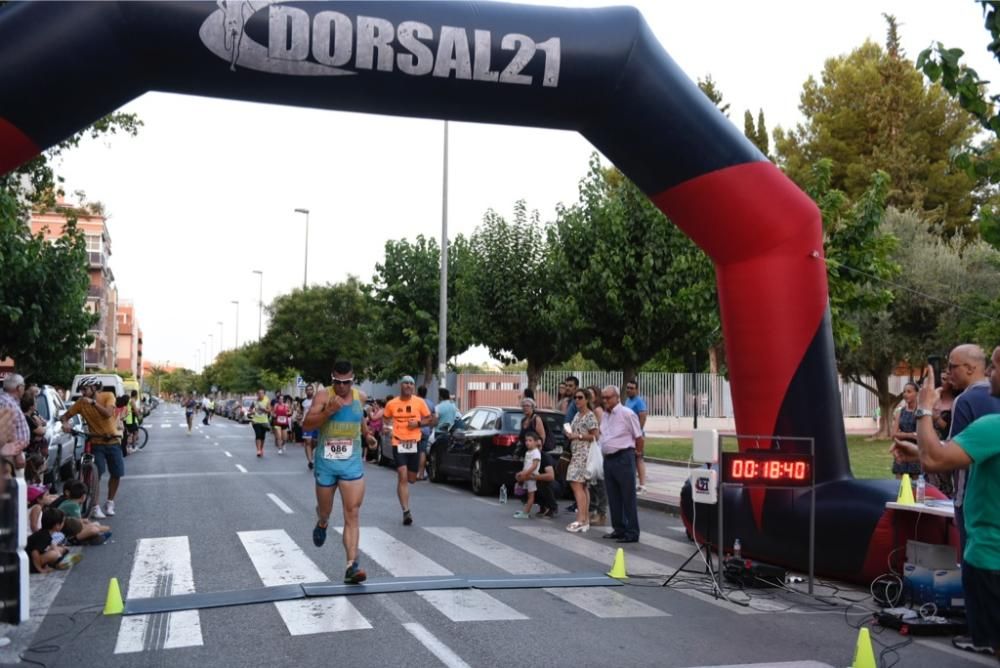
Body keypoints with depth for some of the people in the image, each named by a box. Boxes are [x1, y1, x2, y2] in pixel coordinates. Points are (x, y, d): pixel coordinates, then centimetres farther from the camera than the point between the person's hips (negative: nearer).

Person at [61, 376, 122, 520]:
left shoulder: (108, 396, -10)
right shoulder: (81, 402, -7)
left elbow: (108, 413, -25)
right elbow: (66, 415, -3)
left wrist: (93, 402, -33)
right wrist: (65, 423, -24)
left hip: (113, 441, 1)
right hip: (96, 442, -1)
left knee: (116, 474, 6)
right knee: (96, 475, -13)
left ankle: (110, 503, 25)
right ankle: (96, 507, -9)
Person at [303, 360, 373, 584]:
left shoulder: (360, 397, 2)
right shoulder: (323, 396, -9)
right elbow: (307, 423, -20)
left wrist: (365, 433, 31)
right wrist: (328, 411, -31)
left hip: (352, 464, 1)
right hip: (326, 463, -1)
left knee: (353, 515, -10)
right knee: (325, 510, 17)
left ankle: (352, 565, -14)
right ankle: (322, 524, 55)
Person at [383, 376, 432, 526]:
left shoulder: (419, 402, 1)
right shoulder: (391, 404, 1)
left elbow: (429, 419, 7)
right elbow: (386, 419, 16)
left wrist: (418, 423, -10)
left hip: (414, 443, 2)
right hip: (398, 443, -2)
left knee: (411, 479, 10)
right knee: (402, 477, -12)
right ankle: (406, 511, -12)